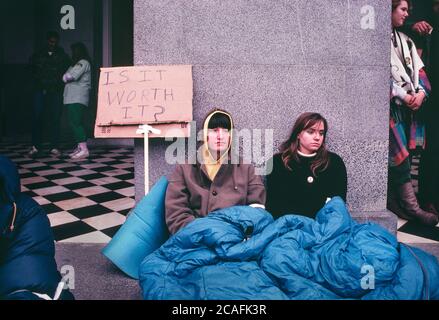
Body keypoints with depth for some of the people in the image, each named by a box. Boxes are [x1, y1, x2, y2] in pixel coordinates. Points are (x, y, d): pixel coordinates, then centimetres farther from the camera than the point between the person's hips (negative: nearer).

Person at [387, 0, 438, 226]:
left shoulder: (405, 40, 21)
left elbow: (418, 69, 17)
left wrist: (421, 92, -1)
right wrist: (403, 95, -11)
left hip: (410, 106, 7)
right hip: (391, 105, -7)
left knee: (399, 156, 7)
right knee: (399, 156, -9)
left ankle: (395, 202, 15)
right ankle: (412, 208, -4)